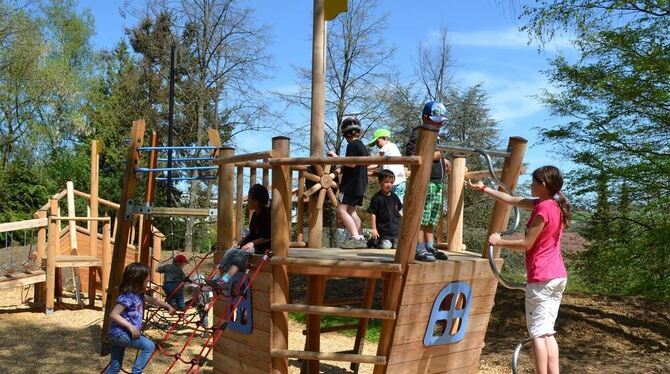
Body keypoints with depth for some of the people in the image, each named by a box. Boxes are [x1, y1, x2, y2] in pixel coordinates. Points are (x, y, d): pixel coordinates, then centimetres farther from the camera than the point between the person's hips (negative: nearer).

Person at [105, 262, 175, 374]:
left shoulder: (138, 294, 10)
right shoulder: (127, 297, -19)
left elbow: (152, 300, 28)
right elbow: (113, 314, -25)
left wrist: (167, 306, 33)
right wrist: (130, 326, -28)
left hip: (118, 335, 9)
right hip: (120, 333, -9)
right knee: (149, 345, -12)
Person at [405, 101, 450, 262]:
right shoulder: (419, 132, -7)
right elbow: (409, 153, -19)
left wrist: (443, 160, 18)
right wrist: (430, 156, -20)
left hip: (437, 182, 10)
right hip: (425, 181, -9)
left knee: (431, 218, 12)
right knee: (422, 216, -8)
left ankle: (430, 247, 18)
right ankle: (420, 250, -6)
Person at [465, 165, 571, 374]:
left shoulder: (543, 208, -16)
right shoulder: (554, 205, 11)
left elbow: (526, 244, -15)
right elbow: (511, 200, 15)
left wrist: (499, 242, -2)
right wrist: (482, 189, 18)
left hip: (542, 278, -9)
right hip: (558, 276, 9)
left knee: (538, 332, -2)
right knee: (547, 332, 11)